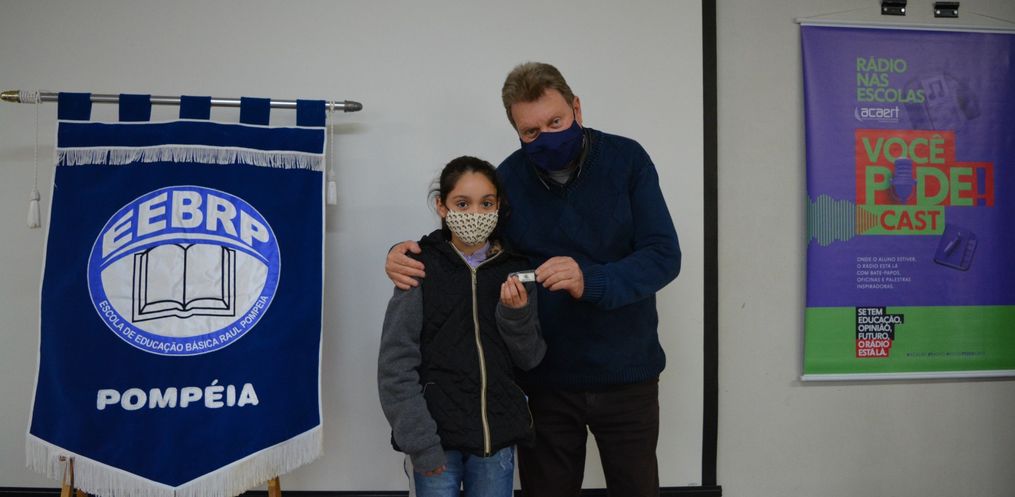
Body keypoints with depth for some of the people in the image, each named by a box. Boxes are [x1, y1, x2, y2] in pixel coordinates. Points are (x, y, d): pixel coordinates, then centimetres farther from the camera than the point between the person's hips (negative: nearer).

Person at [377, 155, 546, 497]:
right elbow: (396, 366, -8)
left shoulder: (515, 270, 3)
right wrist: (420, 444, -14)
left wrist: (516, 313, -13)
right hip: (438, 438, -2)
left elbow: (530, 359, 4)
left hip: (498, 438, 3)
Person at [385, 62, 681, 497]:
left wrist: (590, 281, -31)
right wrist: (409, 256, -16)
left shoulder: (626, 160, -9)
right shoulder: (507, 179, -4)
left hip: (625, 374, -1)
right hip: (547, 379, 1)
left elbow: (663, 256, -14)